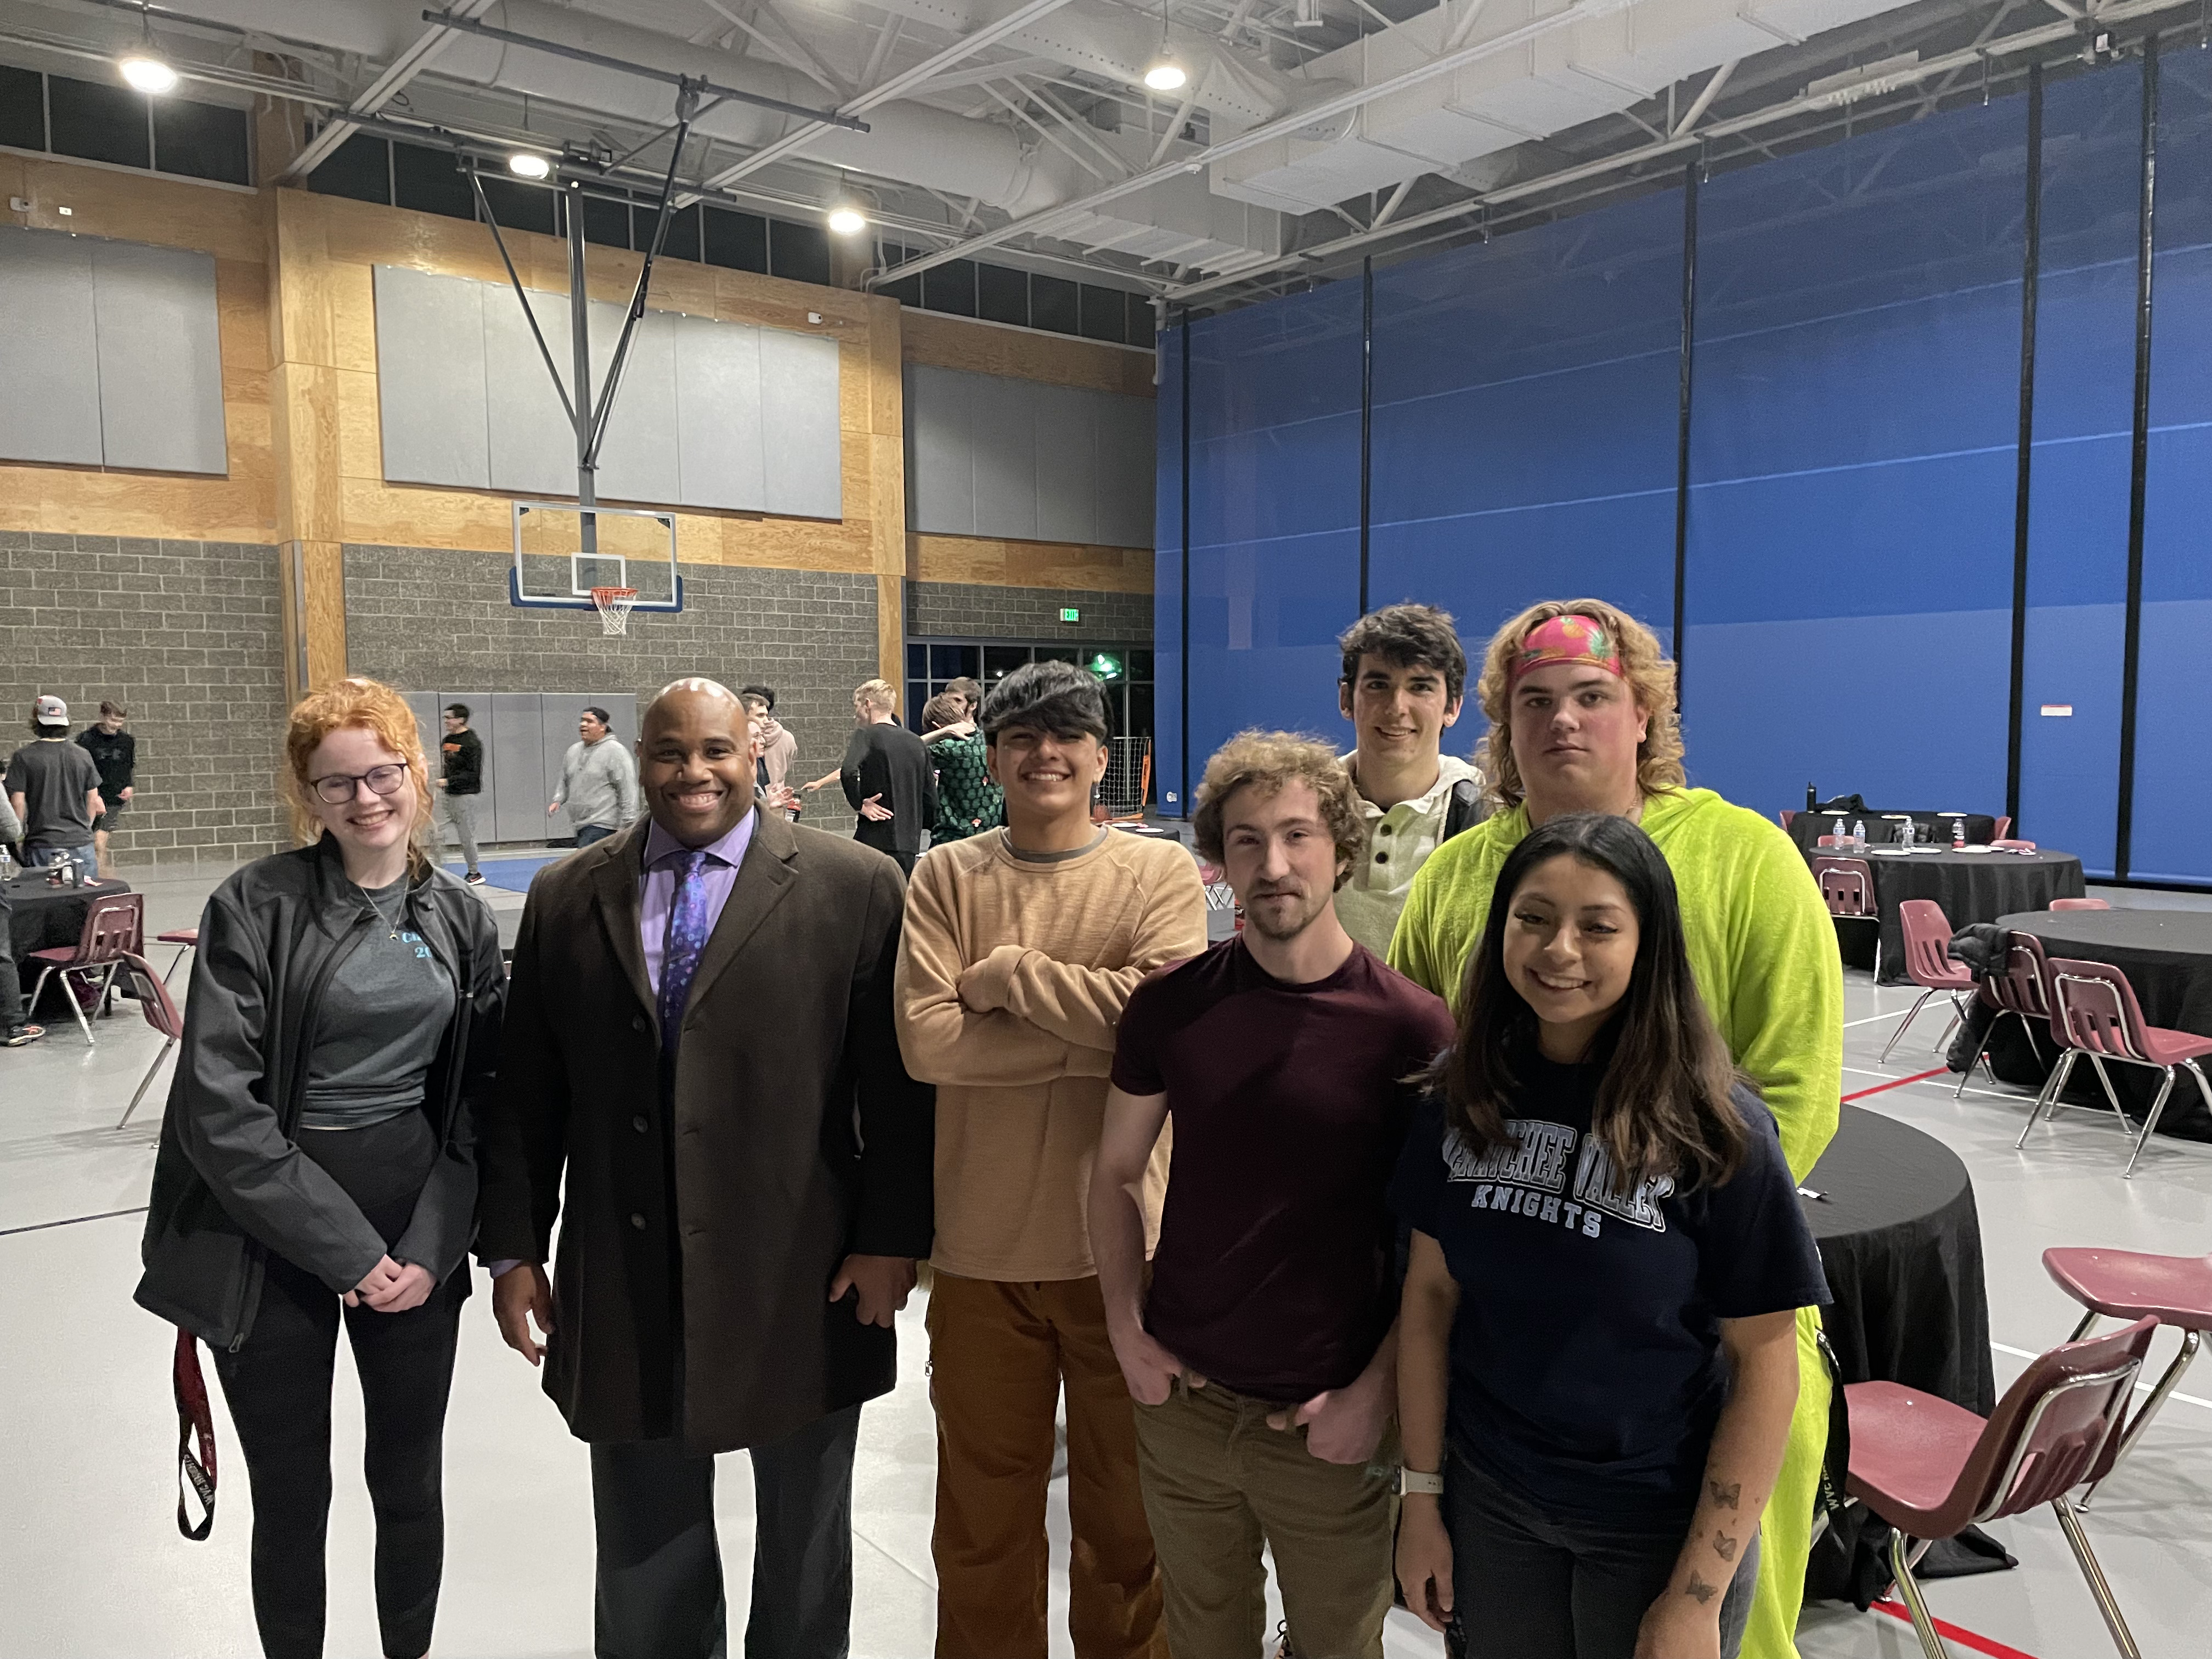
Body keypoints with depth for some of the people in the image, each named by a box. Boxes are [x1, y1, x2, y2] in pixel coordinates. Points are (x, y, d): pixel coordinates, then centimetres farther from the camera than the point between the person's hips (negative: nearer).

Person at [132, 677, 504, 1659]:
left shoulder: (460, 920, 2)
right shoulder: (257, 907, -10)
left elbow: (479, 1100, 3)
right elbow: (216, 1105, -14)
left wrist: (430, 1246, -9)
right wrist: (345, 1248, -15)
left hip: (417, 1238, 3)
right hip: (273, 1239, -3)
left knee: (410, 1483, 15)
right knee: (291, 1496, 10)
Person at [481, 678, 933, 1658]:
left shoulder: (854, 889, -6)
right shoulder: (565, 899, 5)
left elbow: (898, 1084, -6)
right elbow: (526, 1093, 7)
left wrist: (893, 1238, -9)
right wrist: (512, 1247, 5)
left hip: (800, 1283, -2)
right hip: (624, 1290, 3)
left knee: (804, 1548, 17)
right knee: (644, 1559, 17)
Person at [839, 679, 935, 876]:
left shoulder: (866, 735, -5)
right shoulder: (916, 743, 13)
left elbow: (848, 772, -25)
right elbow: (931, 800, 13)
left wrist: (860, 805, -12)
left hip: (876, 840, -6)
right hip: (909, 843, 6)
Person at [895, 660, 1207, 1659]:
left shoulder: (1161, 872, -3)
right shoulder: (946, 875, 0)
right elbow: (925, 1040, -12)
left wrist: (1007, 973, -14)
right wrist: (1094, 1037, -15)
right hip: (981, 1248, 1)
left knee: (1128, 1517, 16)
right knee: (983, 1519, 18)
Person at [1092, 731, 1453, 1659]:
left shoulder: (1412, 1026, -13)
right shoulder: (1170, 1006, -5)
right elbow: (1117, 1171, 6)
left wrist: (1376, 1391, -11)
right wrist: (1126, 1327, -2)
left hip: (1333, 1422, -2)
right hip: (1182, 1399, 3)